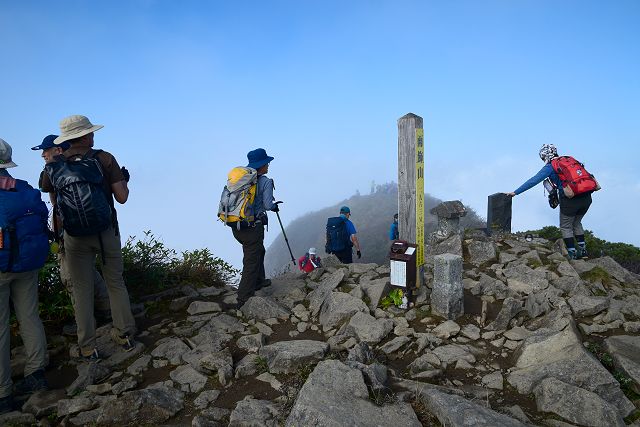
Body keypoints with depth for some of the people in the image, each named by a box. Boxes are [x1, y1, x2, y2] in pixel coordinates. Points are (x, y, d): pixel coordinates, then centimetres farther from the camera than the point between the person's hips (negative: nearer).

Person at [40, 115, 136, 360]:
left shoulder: (53, 166, -2)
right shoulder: (104, 159, -10)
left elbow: (54, 202, 10)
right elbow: (121, 198, -10)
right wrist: (124, 179, 9)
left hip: (75, 237, 1)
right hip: (106, 232, -1)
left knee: (82, 289, 10)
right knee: (115, 283, 14)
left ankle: (88, 348, 17)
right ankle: (124, 335, 21)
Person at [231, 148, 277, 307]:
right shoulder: (265, 182, -10)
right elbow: (267, 205, -14)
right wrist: (274, 206, 9)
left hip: (236, 227, 7)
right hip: (252, 228, -7)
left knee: (259, 251, 28)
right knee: (251, 261, 2)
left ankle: (258, 281, 42)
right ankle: (243, 299, 5)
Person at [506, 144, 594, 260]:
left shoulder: (550, 167, -2)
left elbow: (533, 181, -8)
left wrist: (515, 192, -6)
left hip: (570, 200, -6)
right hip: (586, 198, 6)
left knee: (566, 227, 13)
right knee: (576, 223, 26)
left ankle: (572, 254, 14)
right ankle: (583, 250, 28)